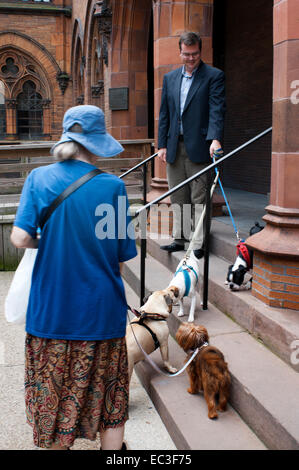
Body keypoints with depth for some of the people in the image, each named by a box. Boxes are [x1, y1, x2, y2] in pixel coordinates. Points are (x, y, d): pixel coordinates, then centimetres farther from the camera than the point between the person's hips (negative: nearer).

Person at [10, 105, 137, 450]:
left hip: (51, 310, 2)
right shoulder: (111, 186, -9)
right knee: (108, 397, 17)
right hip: (101, 311, -1)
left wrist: (48, 243, 6)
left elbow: (20, 238, -15)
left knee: (54, 395, 18)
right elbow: (122, 256, -5)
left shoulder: (39, 178, -5)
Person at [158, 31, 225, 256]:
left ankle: (199, 243, 4)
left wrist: (215, 139, -25)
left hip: (199, 147, -5)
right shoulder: (170, 78, 15)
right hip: (174, 147, 5)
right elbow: (164, 114, 16)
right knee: (178, 197, 11)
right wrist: (162, 144, 9)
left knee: (199, 198, -2)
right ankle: (180, 238, 21)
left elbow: (217, 110, -11)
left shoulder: (214, 76, 0)